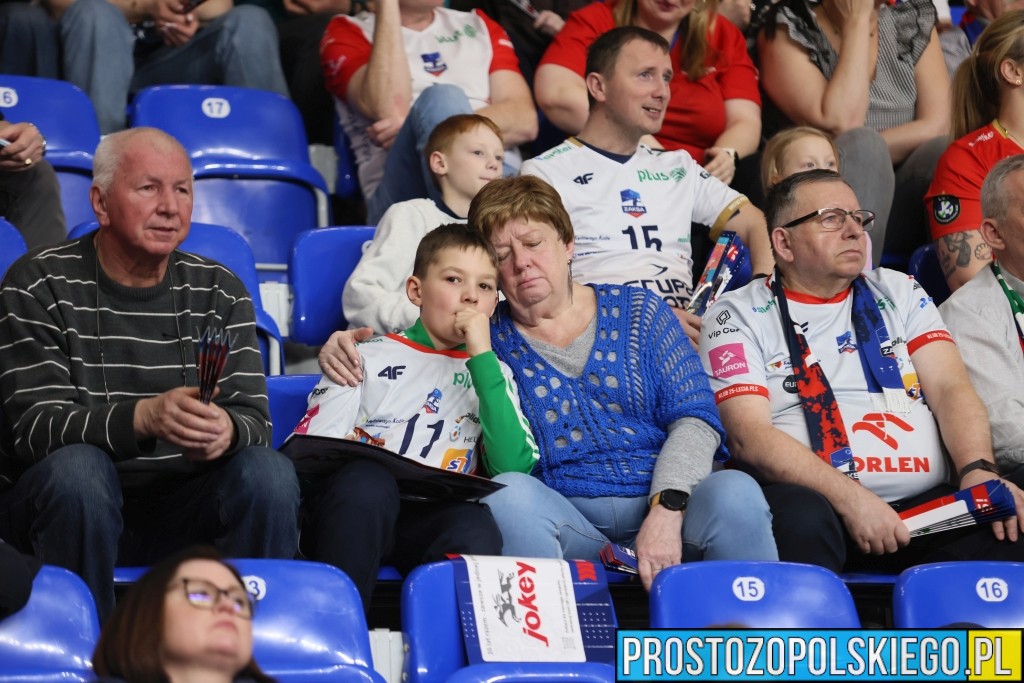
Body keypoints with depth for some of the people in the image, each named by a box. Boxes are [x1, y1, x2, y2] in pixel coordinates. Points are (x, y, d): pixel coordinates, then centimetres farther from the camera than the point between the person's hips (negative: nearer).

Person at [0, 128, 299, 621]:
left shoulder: (219, 292, 7)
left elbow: (254, 417, -2)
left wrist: (226, 431, -29)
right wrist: (144, 417, -35)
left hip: (180, 516, 3)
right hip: (74, 508, -3)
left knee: (269, 473, -23)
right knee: (77, 466, -34)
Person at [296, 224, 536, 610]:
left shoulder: (491, 372, 24)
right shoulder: (369, 357, 21)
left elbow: (513, 464, 3)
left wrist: (482, 356, 3)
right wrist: (359, 461, -13)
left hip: (437, 515, 0)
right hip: (358, 507, 0)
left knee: (477, 529, -34)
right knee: (367, 479, -36)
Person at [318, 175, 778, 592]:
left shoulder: (638, 312, 16)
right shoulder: (484, 338, 16)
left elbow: (695, 418, 5)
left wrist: (666, 508, -12)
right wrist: (343, 347, 0)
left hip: (664, 505, 0)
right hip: (566, 520, 0)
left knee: (734, 493, -32)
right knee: (507, 493, -33)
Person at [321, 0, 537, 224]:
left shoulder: (479, 26, 25)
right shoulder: (348, 32, 15)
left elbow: (524, 122, 7)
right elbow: (390, 109, -7)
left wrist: (442, 129, -9)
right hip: (401, 192, -2)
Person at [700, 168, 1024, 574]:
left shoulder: (899, 293, 21)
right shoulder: (738, 316, 7)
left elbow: (950, 389, 9)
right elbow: (749, 435, -6)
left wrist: (978, 471, -12)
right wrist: (849, 498, -20)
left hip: (925, 503, 3)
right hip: (817, 499, -3)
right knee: (800, 517, -39)